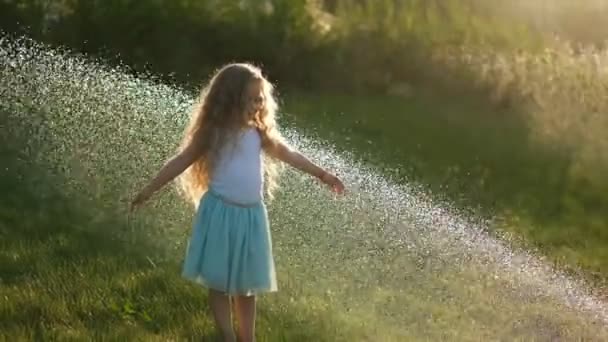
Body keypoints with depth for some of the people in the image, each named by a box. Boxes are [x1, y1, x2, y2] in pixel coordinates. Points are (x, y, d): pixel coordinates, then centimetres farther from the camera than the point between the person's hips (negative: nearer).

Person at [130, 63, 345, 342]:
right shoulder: (213, 133, -4)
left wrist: (322, 174, 10)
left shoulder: (260, 133, 5)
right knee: (219, 282, 3)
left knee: (247, 283, 13)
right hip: (220, 213, -3)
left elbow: (290, 156, 11)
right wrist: (149, 189, -3)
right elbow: (181, 162, -1)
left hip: (251, 215, 3)